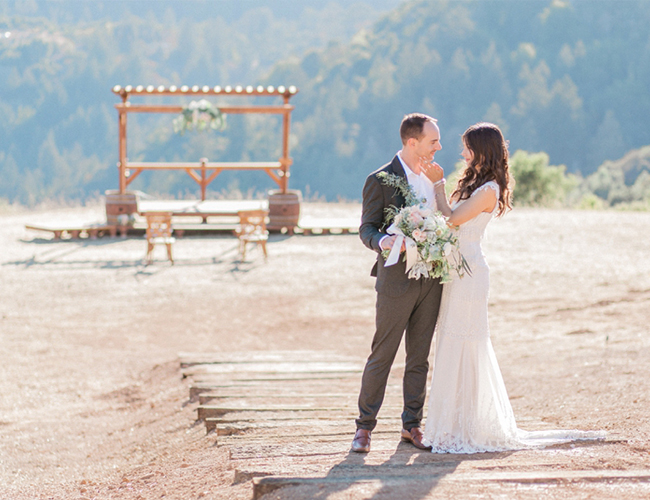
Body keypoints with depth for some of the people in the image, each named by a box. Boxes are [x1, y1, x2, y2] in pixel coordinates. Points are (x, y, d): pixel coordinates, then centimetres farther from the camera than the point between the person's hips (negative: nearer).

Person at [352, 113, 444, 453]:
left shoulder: (432, 177, 11)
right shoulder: (380, 180, -8)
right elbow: (367, 228, -8)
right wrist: (383, 241, -29)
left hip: (430, 279, 6)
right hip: (397, 281, -6)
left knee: (419, 357, 10)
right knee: (381, 357, 0)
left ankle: (412, 425, 18)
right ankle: (365, 426, 8)